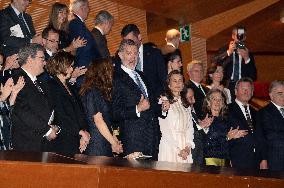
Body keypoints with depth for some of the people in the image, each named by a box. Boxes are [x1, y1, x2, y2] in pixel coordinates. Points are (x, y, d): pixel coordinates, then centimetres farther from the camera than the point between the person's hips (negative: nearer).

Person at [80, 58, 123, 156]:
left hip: (105, 144, 8)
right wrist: (114, 143, -10)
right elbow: (98, 121, -15)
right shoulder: (93, 92, -12)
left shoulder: (102, 91, 15)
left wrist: (114, 139, 5)